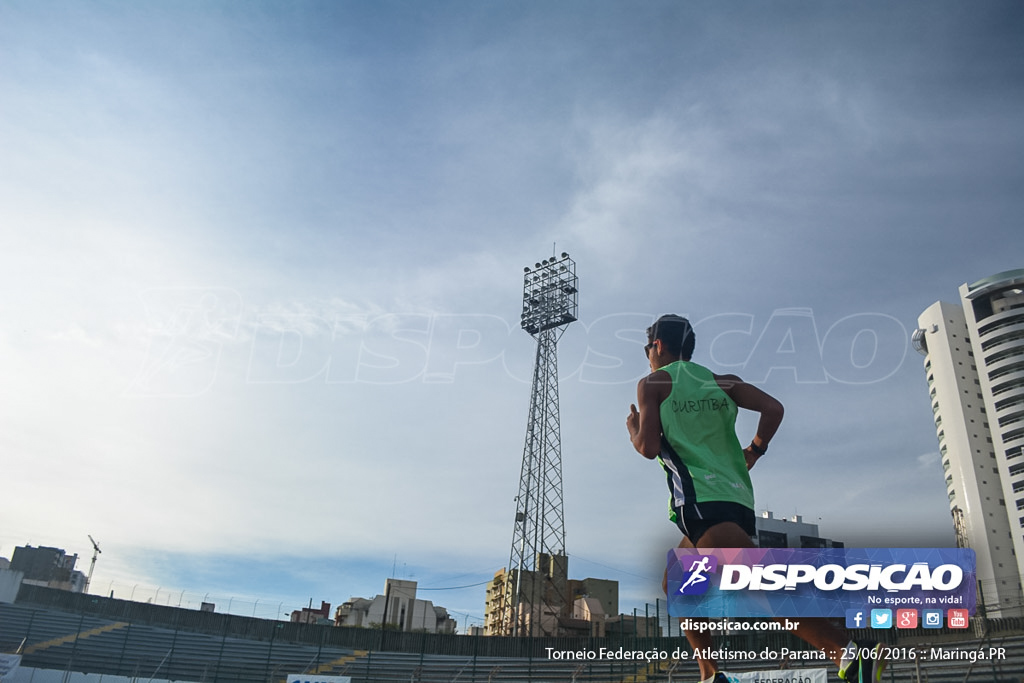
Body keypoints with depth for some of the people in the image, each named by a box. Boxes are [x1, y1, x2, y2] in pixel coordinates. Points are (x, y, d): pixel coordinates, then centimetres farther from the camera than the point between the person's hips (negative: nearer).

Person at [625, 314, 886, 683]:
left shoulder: (652, 384, 6)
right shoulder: (720, 382, 20)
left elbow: (649, 447, -4)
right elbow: (773, 408, 5)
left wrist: (633, 429, 17)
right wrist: (754, 450, 19)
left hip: (701, 499, -8)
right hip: (738, 498, 8)